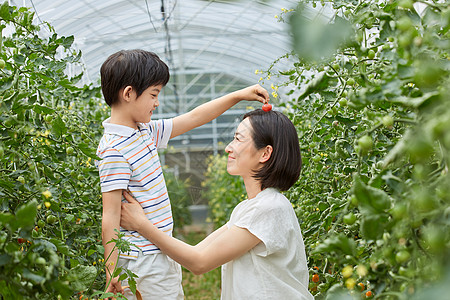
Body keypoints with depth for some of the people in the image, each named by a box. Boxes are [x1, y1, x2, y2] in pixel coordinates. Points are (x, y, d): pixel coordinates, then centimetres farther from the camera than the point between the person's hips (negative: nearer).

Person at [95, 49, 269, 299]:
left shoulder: (146, 131, 7)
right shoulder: (114, 150, -20)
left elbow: (193, 118, 15)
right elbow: (110, 216, -21)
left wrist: (239, 95, 12)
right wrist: (111, 270, -19)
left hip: (163, 254, 9)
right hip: (143, 262, -9)